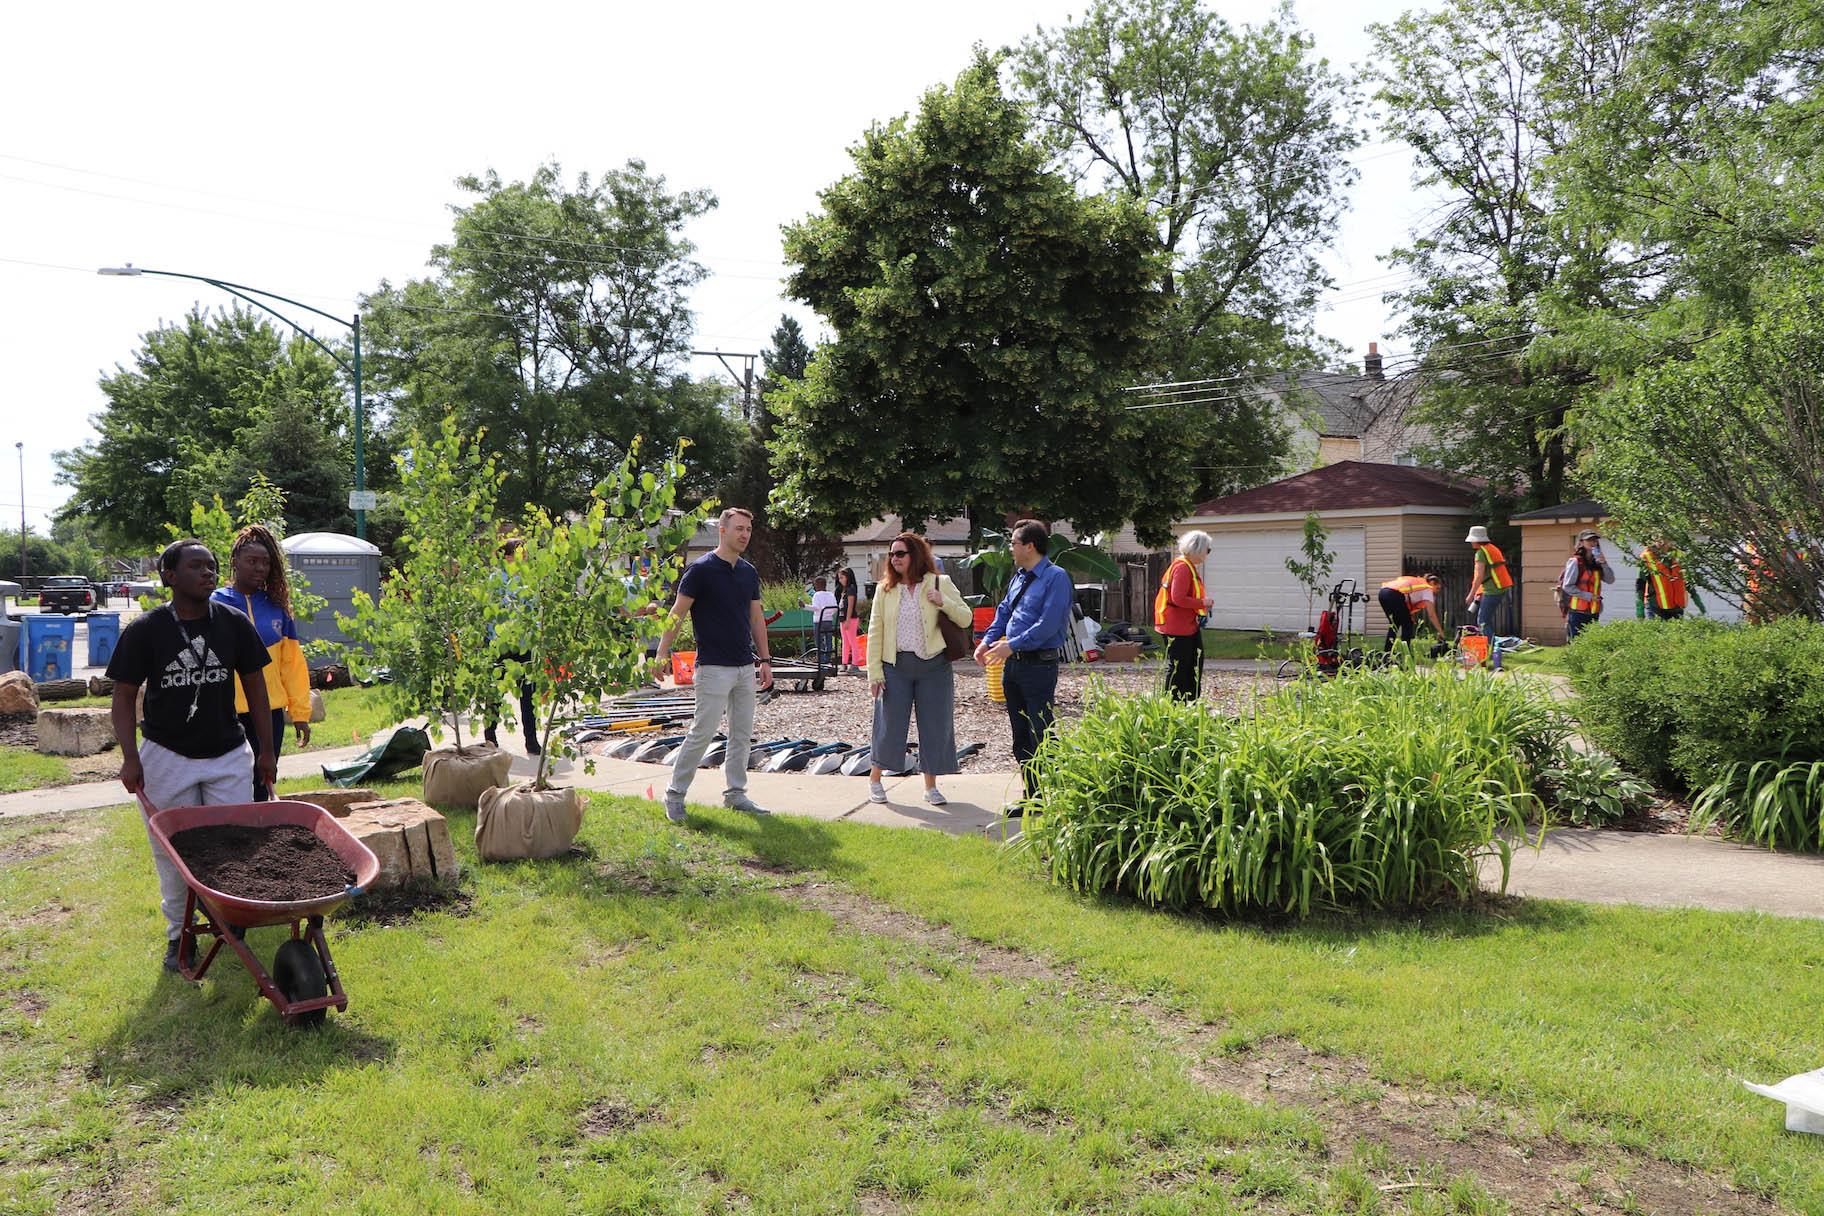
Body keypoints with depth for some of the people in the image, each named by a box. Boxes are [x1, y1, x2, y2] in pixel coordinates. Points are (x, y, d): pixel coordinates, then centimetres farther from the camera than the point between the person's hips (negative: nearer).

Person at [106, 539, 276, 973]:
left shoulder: (234, 624, -2)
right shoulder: (145, 630, -8)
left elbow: (254, 687, 6)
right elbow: (124, 696, -3)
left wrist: (266, 751, 5)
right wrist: (130, 758, -13)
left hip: (229, 755, 2)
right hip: (167, 757, -1)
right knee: (173, 852, 8)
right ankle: (178, 934, 23)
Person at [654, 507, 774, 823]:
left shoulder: (749, 573, 11)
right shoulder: (701, 569, -9)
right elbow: (677, 613, -7)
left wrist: (765, 660, 13)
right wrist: (663, 652, -13)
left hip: (745, 667, 7)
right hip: (714, 667, -7)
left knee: (742, 735, 10)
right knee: (702, 734, -5)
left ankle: (735, 793, 20)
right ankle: (674, 794, 7)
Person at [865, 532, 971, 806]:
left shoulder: (940, 584, 2)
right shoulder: (885, 589, 5)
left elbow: (965, 619, 1)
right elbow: (875, 632, 3)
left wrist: (943, 602, -17)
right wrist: (874, 672, -3)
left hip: (933, 666, 0)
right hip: (896, 666, 0)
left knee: (935, 725, 4)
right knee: (889, 724, 3)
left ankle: (931, 786, 17)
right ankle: (874, 780, 21)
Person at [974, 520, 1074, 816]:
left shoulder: (1055, 577, -12)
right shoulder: (1018, 577, 13)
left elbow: (1048, 624, -20)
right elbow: (1004, 612, 17)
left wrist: (1012, 646, -21)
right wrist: (988, 640, 1)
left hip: (1039, 666, -9)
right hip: (1013, 664, 9)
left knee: (1041, 736, -5)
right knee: (1021, 736, 13)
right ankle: (1031, 796, 23)